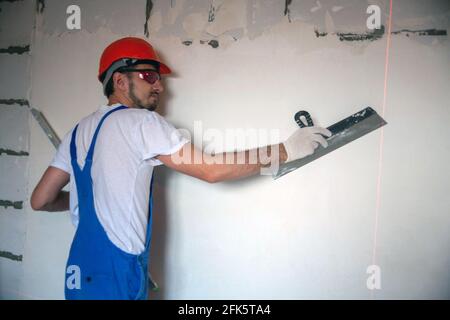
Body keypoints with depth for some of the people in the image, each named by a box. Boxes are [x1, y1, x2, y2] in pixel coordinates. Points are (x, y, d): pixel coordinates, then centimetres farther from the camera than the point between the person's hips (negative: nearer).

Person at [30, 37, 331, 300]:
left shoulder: (79, 131, 10)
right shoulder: (141, 121, -12)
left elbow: (41, 200, 12)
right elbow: (212, 170, -18)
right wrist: (286, 150, -10)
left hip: (79, 271, 8)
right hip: (114, 281, -8)